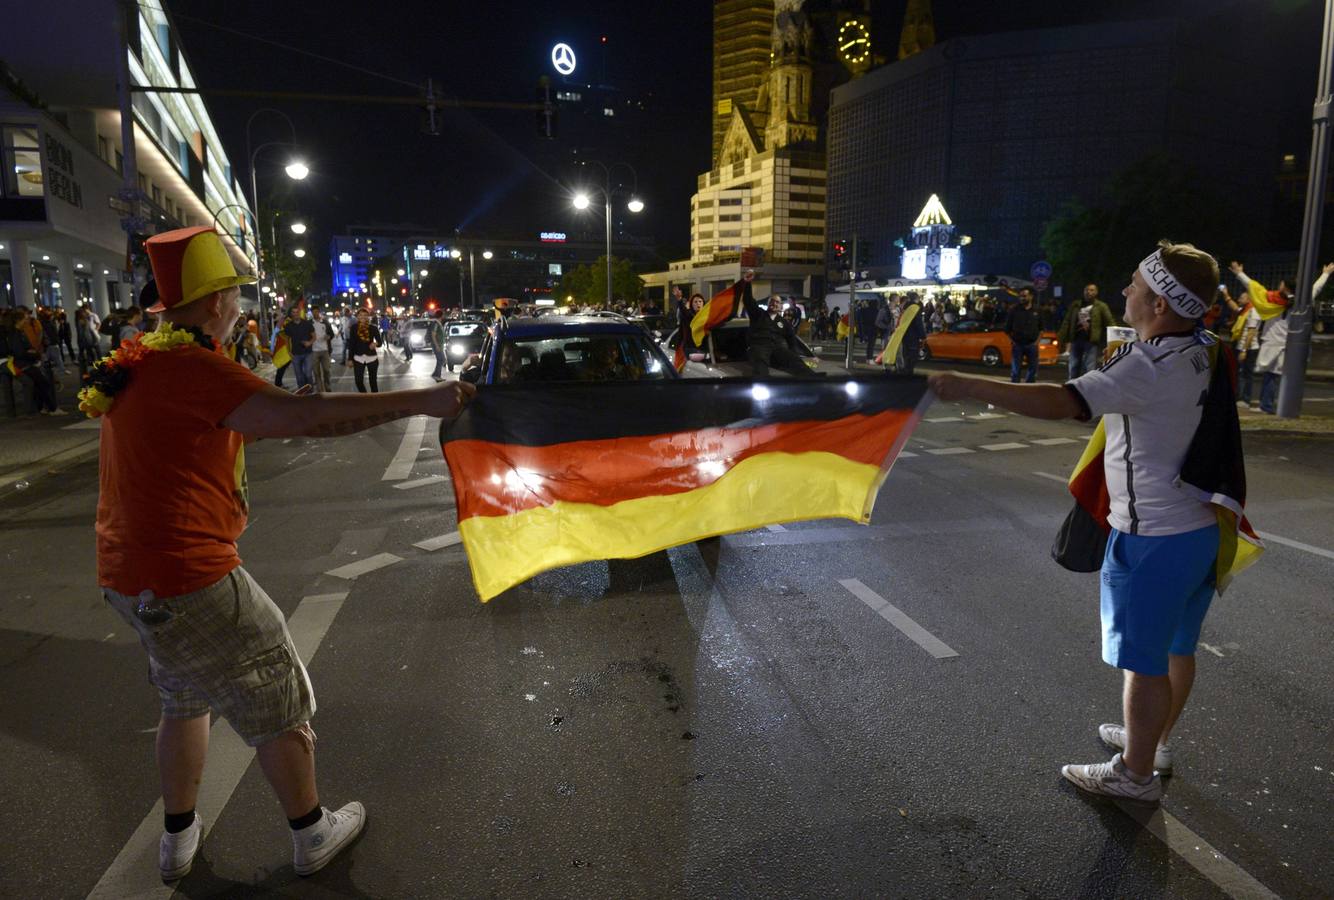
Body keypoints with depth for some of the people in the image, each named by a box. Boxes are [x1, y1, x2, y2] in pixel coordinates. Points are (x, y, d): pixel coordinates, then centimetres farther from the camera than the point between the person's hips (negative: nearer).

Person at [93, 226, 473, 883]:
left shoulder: (142, 361, 8)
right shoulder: (190, 367, -22)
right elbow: (301, 416, -34)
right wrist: (420, 402, -33)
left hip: (129, 574, 10)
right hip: (189, 579, -10)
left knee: (184, 699, 28)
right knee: (278, 703, 8)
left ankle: (177, 839, 43)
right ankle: (312, 834, 26)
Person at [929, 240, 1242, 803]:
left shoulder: (1148, 367, -26)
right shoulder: (1208, 352, 2)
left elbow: (1061, 403, -38)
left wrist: (969, 387, -38)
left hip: (1152, 539, -9)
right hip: (1201, 525, 9)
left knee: (1143, 657, 6)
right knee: (1176, 646, 22)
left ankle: (1136, 773, 22)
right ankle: (1154, 740, 42)